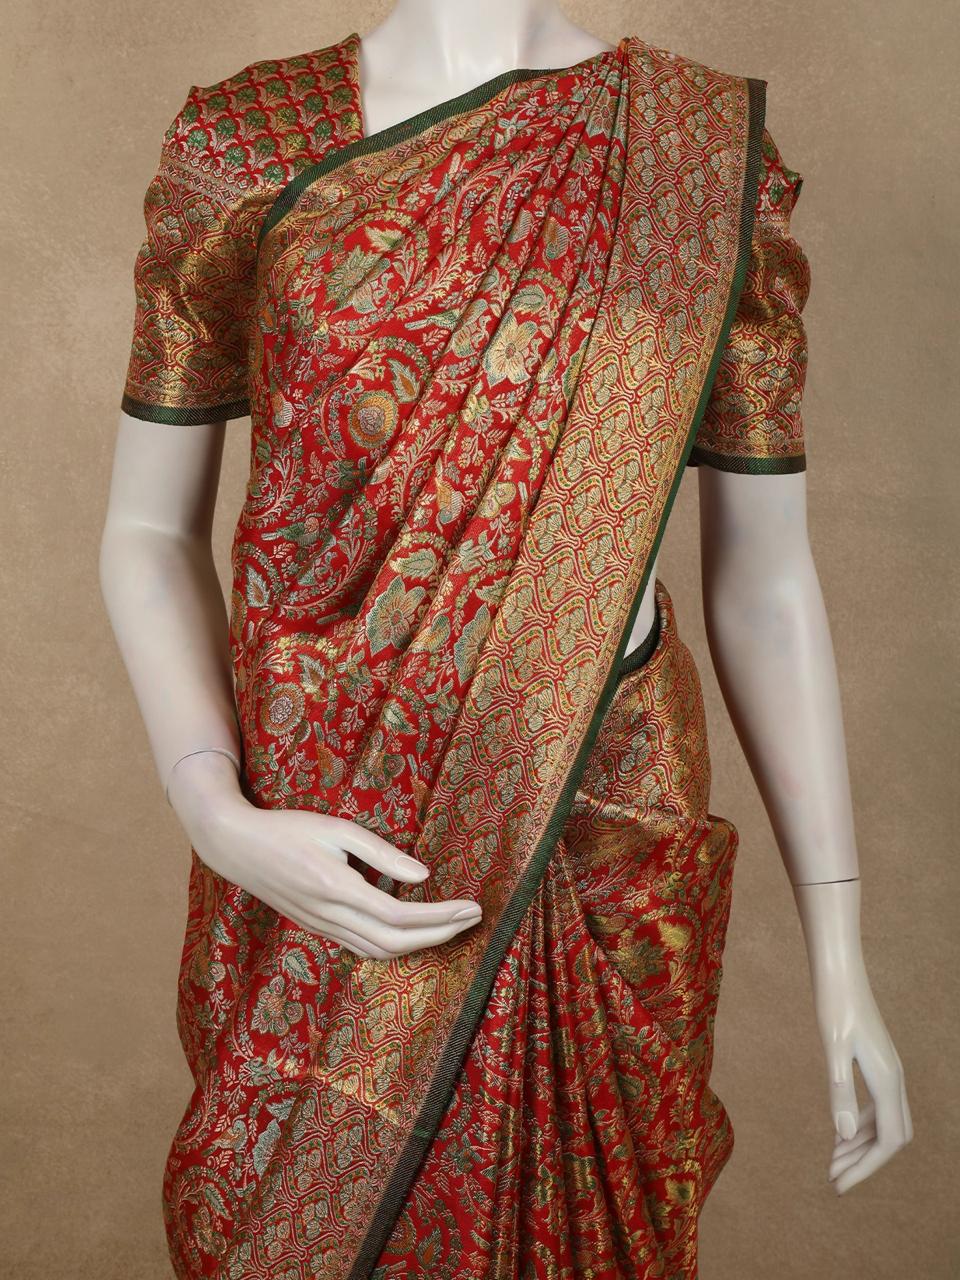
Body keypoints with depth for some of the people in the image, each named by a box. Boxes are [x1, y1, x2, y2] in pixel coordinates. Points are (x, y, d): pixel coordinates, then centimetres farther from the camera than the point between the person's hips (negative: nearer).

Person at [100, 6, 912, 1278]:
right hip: (317, 855, 0)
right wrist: (219, 820, -15)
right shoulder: (238, 142, -3)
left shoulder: (716, 156, -4)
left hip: (603, 834, 1)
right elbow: (151, 528, 2)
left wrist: (841, 966, -1)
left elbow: (764, 576, -2)